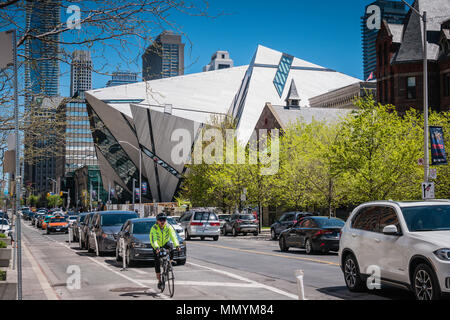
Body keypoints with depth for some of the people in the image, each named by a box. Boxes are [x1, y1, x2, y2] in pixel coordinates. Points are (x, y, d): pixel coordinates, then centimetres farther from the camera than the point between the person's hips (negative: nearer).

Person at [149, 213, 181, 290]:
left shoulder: (169, 227, -20)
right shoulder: (154, 228, -25)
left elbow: (173, 236, -31)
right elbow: (153, 239, -36)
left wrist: (177, 245, -47)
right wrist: (156, 247, -54)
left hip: (165, 244, 1)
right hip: (157, 247, -1)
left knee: (170, 246, -35)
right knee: (157, 263, -8)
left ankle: (170, 261, -13)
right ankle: (159, 281, 2)